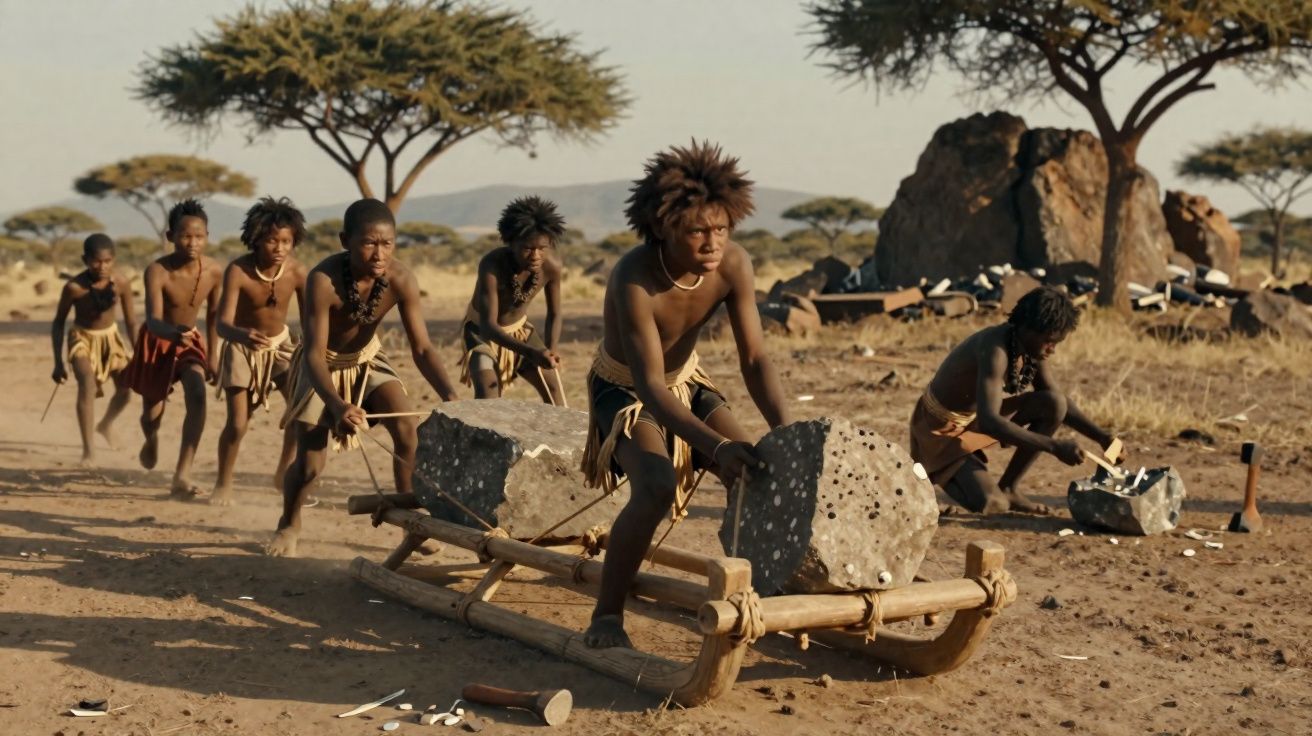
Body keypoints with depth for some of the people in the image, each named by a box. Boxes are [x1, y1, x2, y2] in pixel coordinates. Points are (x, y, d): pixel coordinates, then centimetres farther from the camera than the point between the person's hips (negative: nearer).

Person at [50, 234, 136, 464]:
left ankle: (106, 424, 33)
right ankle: (88, 448, -20)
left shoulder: (121, 284, -18)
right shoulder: (74, 287, -25)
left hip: (110, 336, 3)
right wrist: (58, 363, -12)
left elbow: (130, 321, -5)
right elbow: (58, 323, -12)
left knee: (126, 388, -2)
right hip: (82, 338, -3)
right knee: (87, 383, -27)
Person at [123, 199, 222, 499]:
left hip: (190, 342, 2)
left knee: (198, 395, -26)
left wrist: (212, 355, 7)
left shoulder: (213, 271, -18)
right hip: (157, 342, -2)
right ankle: (151, 439, 52)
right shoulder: (157, 271, -30)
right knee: (152, 411, 12)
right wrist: (173, 332, -61)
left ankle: (182, 474, -28)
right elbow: (153, 321, -39)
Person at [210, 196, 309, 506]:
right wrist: (244, 335, -56)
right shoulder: (238, 271, -28)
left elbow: (309, 321, -11)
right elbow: (223, 324, -34)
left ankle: (284, 474, 7)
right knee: (237, 423, -9)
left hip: (280, 344, 2)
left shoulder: (297, 272, -21)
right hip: (242, 348, -2)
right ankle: (223, 484, 16)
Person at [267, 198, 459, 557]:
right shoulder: (324, 279, -36)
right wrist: (337, 405, -55)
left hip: (368, 360, 3)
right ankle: (289, 524, 29)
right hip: (323, 367, -3)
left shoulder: (401, 281, -27)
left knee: (408, 428, -17)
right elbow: (315, 352, -38)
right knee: (309, 464, -3)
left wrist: (449, 395, -43)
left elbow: (422, 348, -25)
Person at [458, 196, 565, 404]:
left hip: (519, 328, 5)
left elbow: (554, 315, -8)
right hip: (482, 329, -5)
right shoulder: (492, 265, -37)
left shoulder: (551, 265, -24)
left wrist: (549, 351, -27)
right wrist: (530, 352, -55)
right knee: (486, 394, -24)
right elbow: (488, 326, -41)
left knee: (554, 387, 1)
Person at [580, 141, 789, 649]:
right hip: (625, 389, -5)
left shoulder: (733, 265, -23)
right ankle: (605, 618, -15)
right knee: (655, 487, -29)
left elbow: (754, 359, -20)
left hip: (686, 381, 5)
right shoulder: (634, 279, -37)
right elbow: (650, 386, -38)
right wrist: (716, 445, -50)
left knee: (755, 474, -8)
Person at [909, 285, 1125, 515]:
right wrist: (1053, 446, -45)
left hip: (980, 416, 8)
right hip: (942, 428, -8)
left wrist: (1101, 436, -6)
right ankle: (943, 473, 7)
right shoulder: (995, 349, -33)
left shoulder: (1032, 348, -7)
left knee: (1054, 404, -11)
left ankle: (1009, 488, 3)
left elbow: (1059, 400, 8)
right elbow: (988, 422, -43)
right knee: (991, 504, -26)